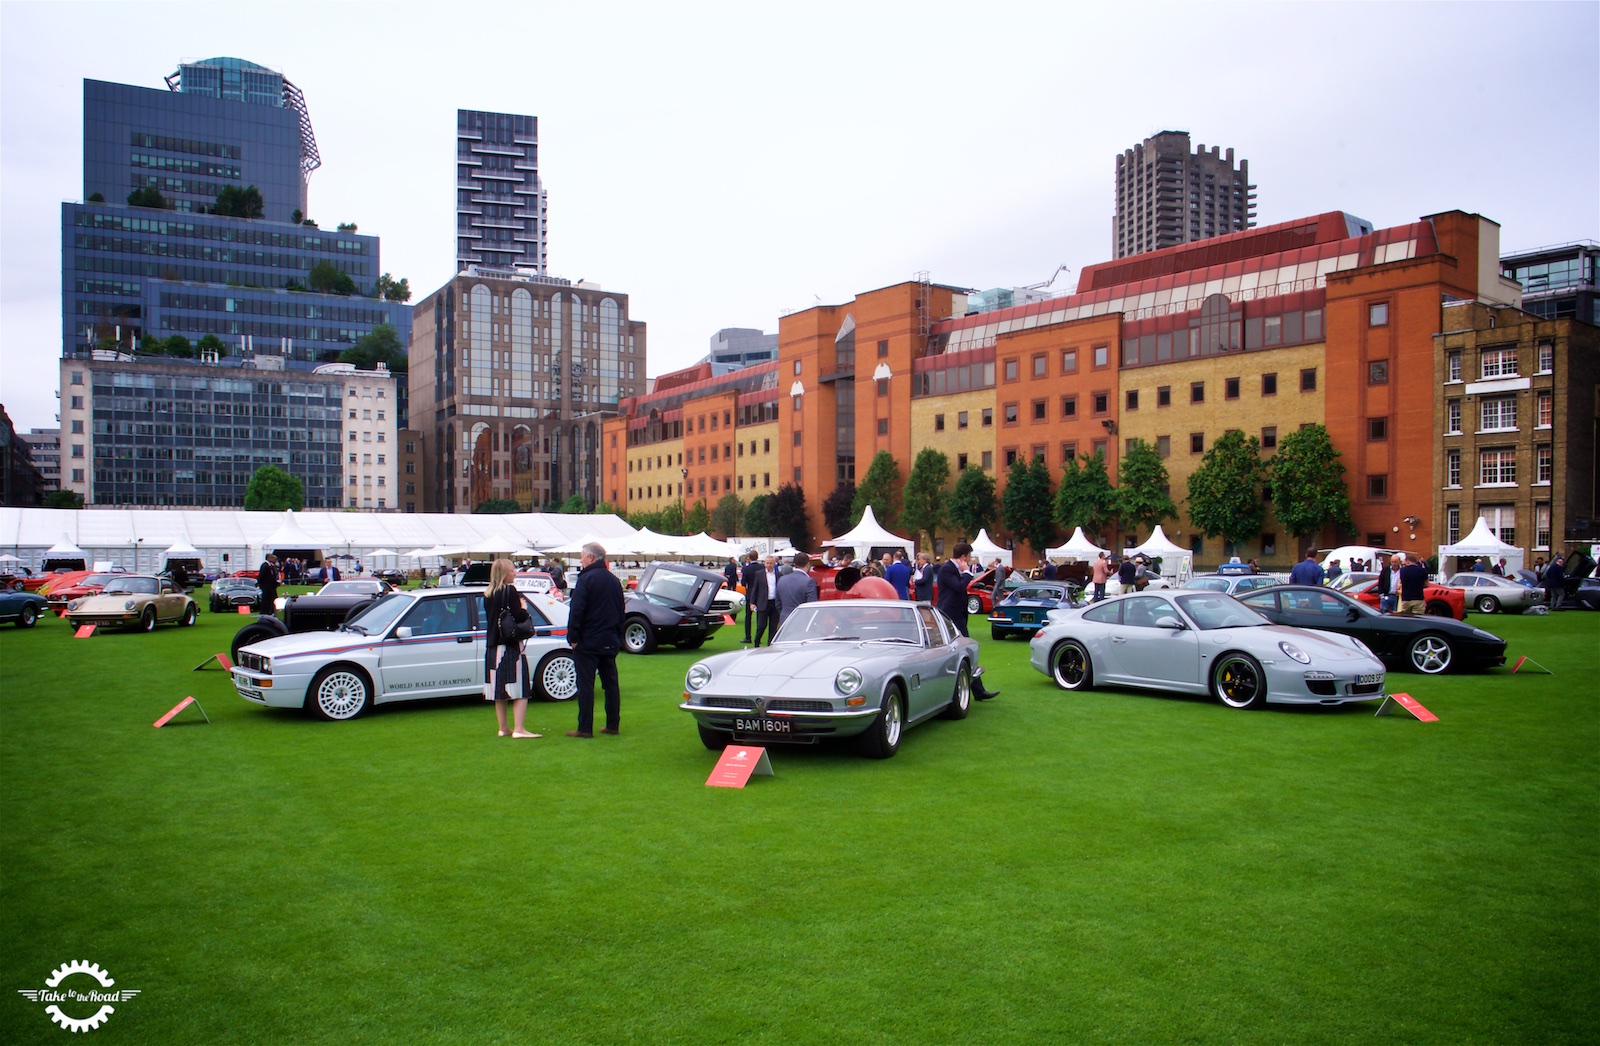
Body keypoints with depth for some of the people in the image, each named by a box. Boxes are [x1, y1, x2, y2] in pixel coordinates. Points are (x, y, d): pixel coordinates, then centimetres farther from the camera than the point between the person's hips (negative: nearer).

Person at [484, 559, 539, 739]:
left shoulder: (488, 594, 9)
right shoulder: (510, 591, -13)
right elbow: (519, 616, -20)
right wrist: (524, 608, 0)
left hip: (492, 646, 8)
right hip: (510, 647, -7)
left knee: (499, 690, 13)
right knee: (520, 690, -5)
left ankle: (503, 728, 19)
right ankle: (518, 729, -11)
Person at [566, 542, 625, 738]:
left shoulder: (586, 579, -12)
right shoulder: (614, 581, 12)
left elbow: (576, 611, -17)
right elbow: (620, 612, 18)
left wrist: (573, 637, -11)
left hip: (587, 642, -7)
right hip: (610, 641, 7)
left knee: (585, 685, -3)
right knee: (611, 683, 11)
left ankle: (585, 728, -3)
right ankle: (613, 724, 15)